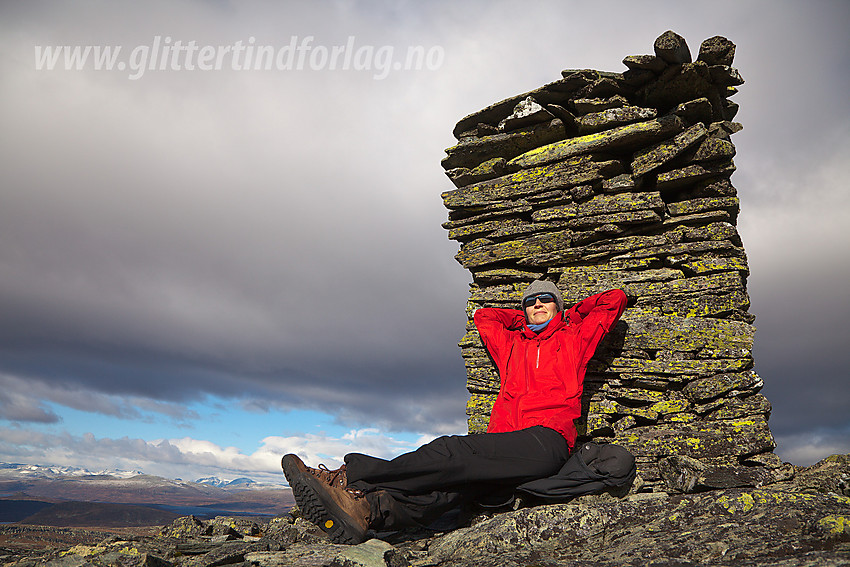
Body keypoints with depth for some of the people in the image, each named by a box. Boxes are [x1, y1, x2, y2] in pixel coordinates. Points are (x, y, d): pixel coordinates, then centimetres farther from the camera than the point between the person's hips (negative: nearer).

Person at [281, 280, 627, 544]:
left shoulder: (573, 338, 21)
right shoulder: (511, 343, 30)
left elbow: (615, 299, 25)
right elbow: (483, 315, 45)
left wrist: (569, 313, 33)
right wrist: (526, 319, 42)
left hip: (547, 440, -4)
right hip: (507, 449, 4)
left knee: (453, 453, -28)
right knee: (459, 480, -29)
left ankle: (350, 475, -36)